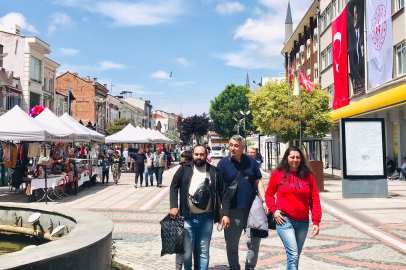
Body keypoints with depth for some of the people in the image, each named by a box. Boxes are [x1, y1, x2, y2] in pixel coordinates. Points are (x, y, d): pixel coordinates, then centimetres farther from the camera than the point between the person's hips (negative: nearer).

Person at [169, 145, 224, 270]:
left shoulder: (214, 171, 5)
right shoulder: (184, 169, 3)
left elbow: (221, 192, 8)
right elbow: (174, 186, 2)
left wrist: (221, 212, 4)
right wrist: (174, 206, -9)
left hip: (207, 217, 1)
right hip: (188, 217, -1)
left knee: (204, 250, 10)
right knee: (186, 250, 4)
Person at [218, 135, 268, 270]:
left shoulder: (250, 161, 6)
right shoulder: (223, 163, -2)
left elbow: (258, 182, 10)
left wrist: (264, 200, -3)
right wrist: (223, 214, -10)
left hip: (252, 208, 2)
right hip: (232, 211, -1)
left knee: (254, 241, 4)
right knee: (231, 245, 8)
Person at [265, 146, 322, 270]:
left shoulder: (308, 176, 4)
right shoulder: (277, 175, 0)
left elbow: (315, 200, 4)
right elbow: (269, 194, 11)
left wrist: (316, 221, -1)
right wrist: (274, 210, -4)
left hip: (303, 221, 3)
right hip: (284, 220, -3)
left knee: (295, 256, 15)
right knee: (293, 255, -12)